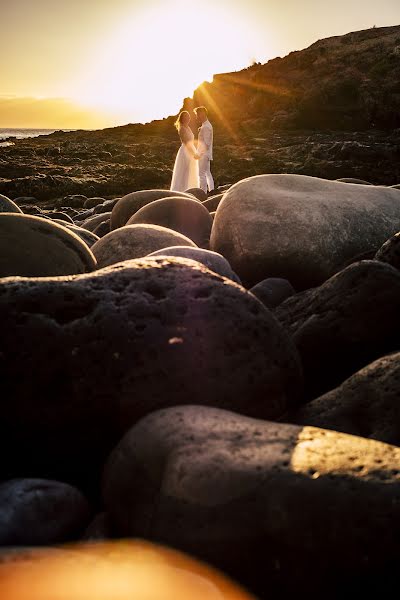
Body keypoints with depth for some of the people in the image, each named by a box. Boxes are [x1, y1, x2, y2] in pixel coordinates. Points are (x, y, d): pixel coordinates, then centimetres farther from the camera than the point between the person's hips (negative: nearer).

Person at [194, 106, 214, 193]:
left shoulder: (206, 127, -18)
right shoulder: (207, 125, 13)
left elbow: (206, 143, -21)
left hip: (204, 154, -10)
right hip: (206, 154, 10)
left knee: (202, 174, -6)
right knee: (207, 173, 15)